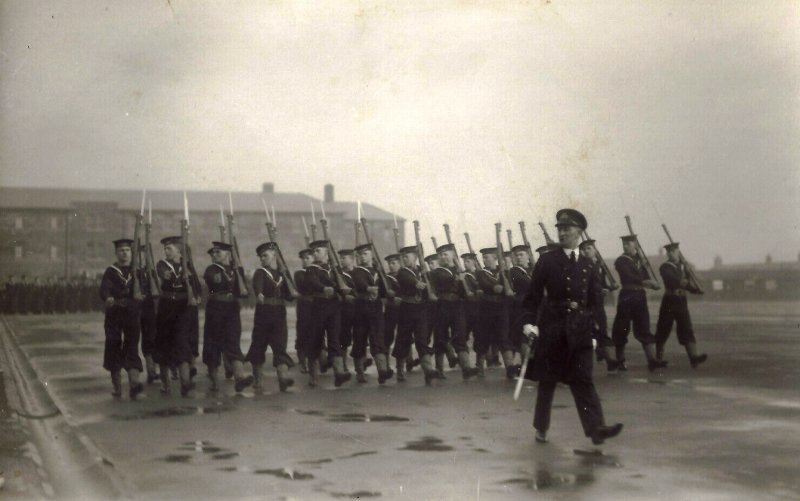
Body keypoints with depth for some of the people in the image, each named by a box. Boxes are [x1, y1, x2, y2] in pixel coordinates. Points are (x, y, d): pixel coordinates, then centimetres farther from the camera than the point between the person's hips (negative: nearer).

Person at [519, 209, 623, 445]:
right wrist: (528, 322, -13)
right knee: (548, 381, 7)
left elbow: (596, 298, 15)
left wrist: (582, 308, 0)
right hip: (551, 328, -2)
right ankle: (541, 428, 20)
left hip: (579, 330, 2)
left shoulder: (588, 265, 10)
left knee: (583, 380, -5)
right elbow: (533, 295, -3)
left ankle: (596, 428, -13)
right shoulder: (547, 261, 1)